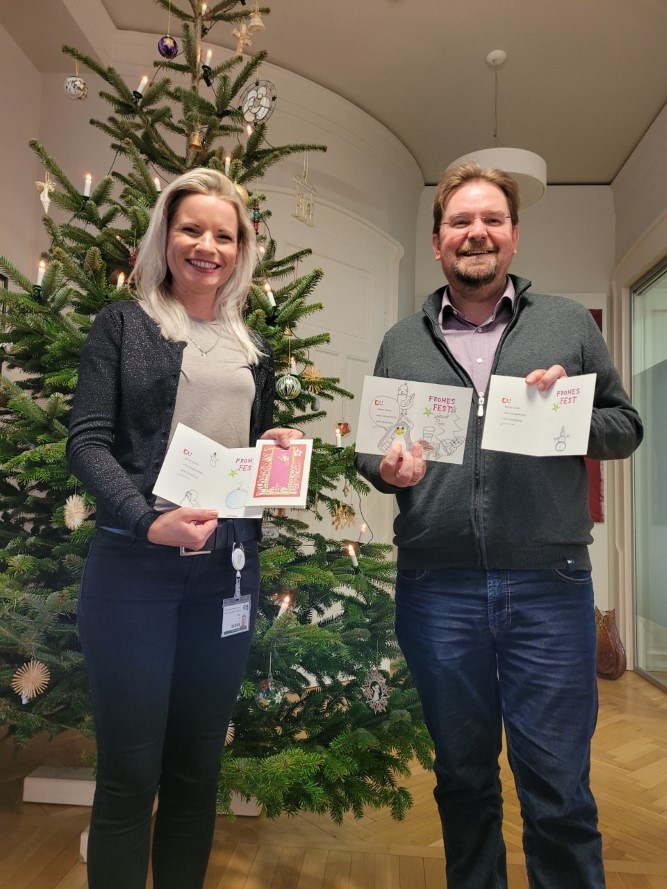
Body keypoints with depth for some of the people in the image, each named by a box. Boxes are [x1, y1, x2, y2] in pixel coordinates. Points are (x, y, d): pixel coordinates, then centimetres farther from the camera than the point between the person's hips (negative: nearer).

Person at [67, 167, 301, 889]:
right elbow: (87, 440, -7)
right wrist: (150, 522, -22)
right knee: (129, 773, 5)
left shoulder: (253, 350, 15)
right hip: (134, 565, -4)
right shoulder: (124, 323, 3)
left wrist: (281, 451, -2)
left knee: (197, 769, 15)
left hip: (228, 568, 4)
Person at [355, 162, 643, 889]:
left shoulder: (569, 325, 8)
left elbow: (627, 428, 8)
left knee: (559, 793, 8)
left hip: (549, 585, -1)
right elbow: (368, 449, 11)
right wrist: (387, 469, -10)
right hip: (436, 588, 2)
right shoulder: (400, 343, 10)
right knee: (462, 777, 18)